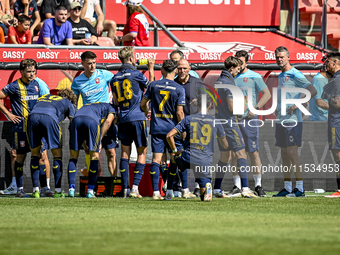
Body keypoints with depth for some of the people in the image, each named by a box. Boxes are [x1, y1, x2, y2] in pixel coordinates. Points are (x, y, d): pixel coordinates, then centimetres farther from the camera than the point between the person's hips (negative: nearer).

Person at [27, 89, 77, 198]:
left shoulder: (44, 97, 41)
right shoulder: (68, 103, 30)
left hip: (32, 116, 3)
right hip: (49, 118, -3)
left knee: (35, 153, 15)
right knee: (57, 154, 10)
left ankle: (35, 190, 11)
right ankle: (58, 191, 7)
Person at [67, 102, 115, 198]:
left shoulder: (87, 106, 45)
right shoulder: (111, 108, 33)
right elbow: (108, 122, 15)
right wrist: (100, 141, 13)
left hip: (76, 119, 4)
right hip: (92, 121, -4)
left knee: (73, 155, 12)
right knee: (94, 155, 8)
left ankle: (71, 189, 3)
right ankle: (90, 191, 3)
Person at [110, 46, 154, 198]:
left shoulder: (114, 79, 8)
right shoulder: (136, 75, -7)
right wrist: (151, 69, 21)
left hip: (123, 119, 5)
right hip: (137, 117, -4)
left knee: (125, 153, 8)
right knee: (142, 152, 2)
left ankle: (125, 189, 3)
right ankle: (135, 187, -8)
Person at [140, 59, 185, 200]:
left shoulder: (153, 85, 1)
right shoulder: (179, 89, -7)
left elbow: (143, 103, 9)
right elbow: (179, 112, -9)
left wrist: (146, 112, 31)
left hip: (156, 128, 2)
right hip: (172, 127, -2)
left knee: (156, 159, -2)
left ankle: (156, 192, -9)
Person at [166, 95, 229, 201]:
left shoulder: (188, 119, 7)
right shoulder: (215, 122, 8)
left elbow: (169, 135, 3)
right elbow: (225, 145, 20)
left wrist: (175, 151, 18)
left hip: (188, 158, 0)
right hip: (205, 161, 0)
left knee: (173, 157, 36)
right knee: (204, 196, 9)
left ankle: (169, 192, 24)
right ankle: (207, 187, -30)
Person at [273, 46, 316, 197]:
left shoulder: (295, 74, -9)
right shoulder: (280, 76, 18)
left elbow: (312, 91, -17)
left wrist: (297, 105, -20)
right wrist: (278, 109, 13)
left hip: (292, 119, -9)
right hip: (281, 120, 9)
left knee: (292, 152, -10)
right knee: (284, 154, 9)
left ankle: (300, 188, -8)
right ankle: (287, 187, 13)